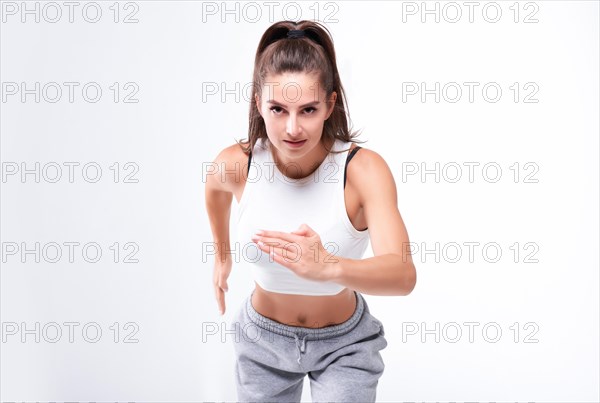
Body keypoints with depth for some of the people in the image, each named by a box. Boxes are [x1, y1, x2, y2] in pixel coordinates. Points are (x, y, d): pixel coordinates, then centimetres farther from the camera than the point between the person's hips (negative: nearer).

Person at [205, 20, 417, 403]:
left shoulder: (363, 169, -28)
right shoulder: (237, 163, -19)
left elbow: (403, 274, -40)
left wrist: (328, 267, -59)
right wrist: (222, 255, 18)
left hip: (344, 344, -2)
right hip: (264, 338, 3)